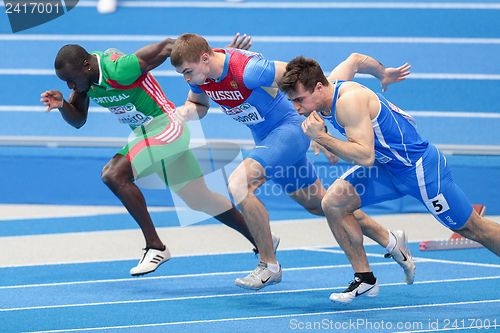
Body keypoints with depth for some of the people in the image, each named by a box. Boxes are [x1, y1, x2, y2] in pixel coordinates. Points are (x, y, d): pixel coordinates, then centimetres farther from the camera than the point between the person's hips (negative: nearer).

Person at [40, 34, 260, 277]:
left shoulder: (118, 71, -28)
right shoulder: (84, 76, -3)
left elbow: (167, 46, -24)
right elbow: (78, 121, 8)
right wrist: (61, 104, -15)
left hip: (165, 127, -9)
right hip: (145, 134, 9)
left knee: (114, 174, -25)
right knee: (200, 200, 15)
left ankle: (155, 247, -17)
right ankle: (261, 241, 28)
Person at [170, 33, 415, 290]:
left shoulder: (247, 70, -30)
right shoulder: (200, 76, -7)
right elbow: (198, 106, 15)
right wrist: (184, 111, -12)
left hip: (289, 129, -9)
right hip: (266, 139, 9)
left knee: (238, 184, -27)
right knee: (320, 205, 18)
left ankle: (269, 266, -15)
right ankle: (389, 241, 32)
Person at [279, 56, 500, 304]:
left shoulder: (349, 100, -31)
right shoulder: (327, 92, -4)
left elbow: (365, 157, -37)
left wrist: (321, 138, -36)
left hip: (420, 166, -9)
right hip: (386, 166, 9)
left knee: (471, 229, 4)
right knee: (333, 204, -10)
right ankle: (364, 280, 1)